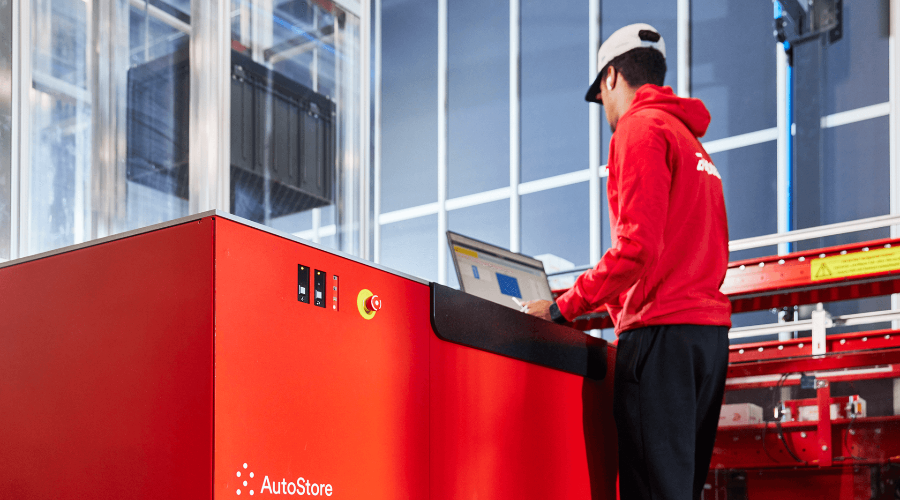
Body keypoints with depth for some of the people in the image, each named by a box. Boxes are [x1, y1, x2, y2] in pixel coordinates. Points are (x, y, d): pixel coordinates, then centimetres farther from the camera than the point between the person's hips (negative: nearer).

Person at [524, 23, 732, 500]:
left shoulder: (640, 127, -3)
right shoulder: (693, 142, 25)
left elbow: (637, 246, -15)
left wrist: (563, 307, -8)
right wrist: (617, 303, 22)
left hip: (661, 332, -9)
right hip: (710, 329, 9)